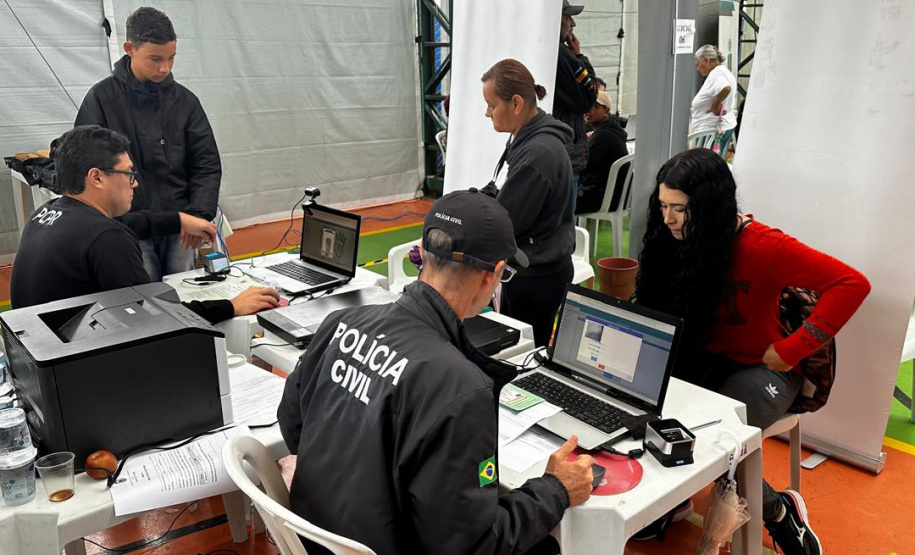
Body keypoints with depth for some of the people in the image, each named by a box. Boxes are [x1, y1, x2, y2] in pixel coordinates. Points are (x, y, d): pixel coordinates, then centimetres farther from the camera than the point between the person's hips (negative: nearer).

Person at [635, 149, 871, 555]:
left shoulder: (761, 247, -21)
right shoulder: (674, 242, -5)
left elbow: (852, 284, -22)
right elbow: (653, 312, 6)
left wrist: (791, 350, -21)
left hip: (759, 369, -4)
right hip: (699, 360, 5)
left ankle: (778, 510, 4)